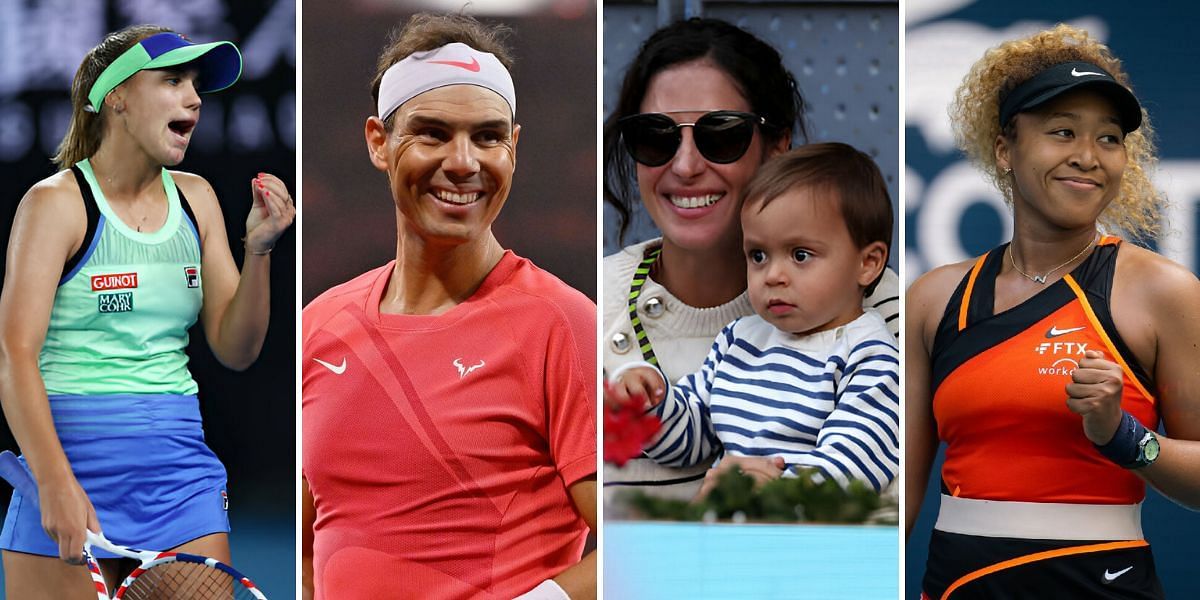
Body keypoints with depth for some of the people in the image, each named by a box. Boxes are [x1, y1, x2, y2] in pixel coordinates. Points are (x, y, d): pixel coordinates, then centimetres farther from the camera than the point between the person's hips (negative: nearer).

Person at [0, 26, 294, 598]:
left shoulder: (194, 199, 11)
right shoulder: (58, 202, -5)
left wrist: (258, 249, -5)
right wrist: (56, 482, -25)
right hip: (73, 452, -4)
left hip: (179, 467, 5)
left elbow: (236, 351, 11)